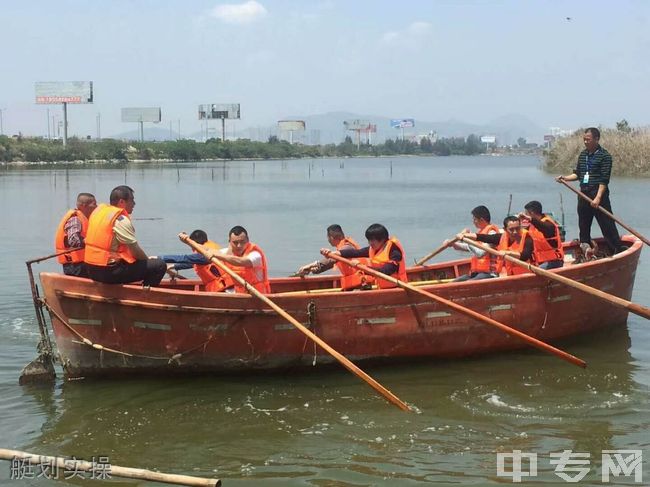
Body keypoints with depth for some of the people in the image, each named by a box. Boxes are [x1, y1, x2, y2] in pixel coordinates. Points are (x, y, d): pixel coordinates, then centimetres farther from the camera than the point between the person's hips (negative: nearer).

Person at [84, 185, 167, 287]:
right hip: (109, 272, -10)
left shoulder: (98, 211, 11)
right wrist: (148, 260, 8)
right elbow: (135, 250, -13)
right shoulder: (121, 220, -15)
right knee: (159, 265, -10)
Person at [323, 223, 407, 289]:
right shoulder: (373, 249, 6)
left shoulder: (394, 252, -17)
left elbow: (385, 271, -27)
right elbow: (356, 252, -2)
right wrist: (333, 253, -14)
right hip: (382, 288, 7)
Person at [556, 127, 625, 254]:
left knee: (607, 224, -7)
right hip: (584, 195, 7)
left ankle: (618, 250, -3)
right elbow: (577, 174, 18)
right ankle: (585, 249, 21)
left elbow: (604, 180, -14)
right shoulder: (582, 155, 12)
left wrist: (598, 198, -21)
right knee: (583, 224, 11)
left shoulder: (604, 156, -9)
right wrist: (565, 178, 0)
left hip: (599, 195, -7)